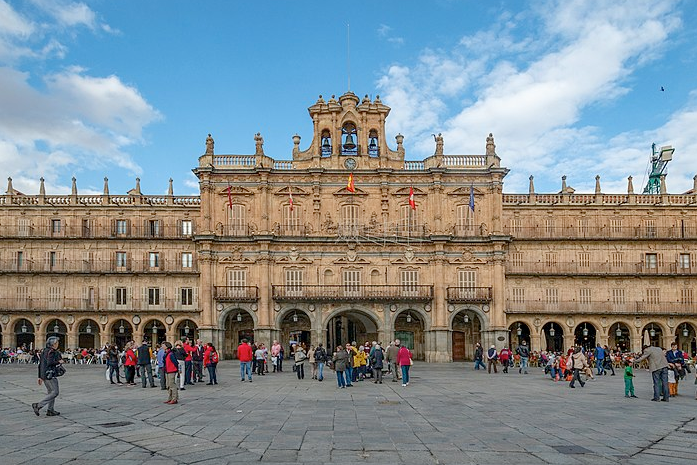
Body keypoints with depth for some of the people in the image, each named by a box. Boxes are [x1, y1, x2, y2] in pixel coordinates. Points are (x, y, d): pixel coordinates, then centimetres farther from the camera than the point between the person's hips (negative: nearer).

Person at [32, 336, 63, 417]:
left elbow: (40, 365, 18)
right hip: (50, 374, -10)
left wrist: (40, 377, 20)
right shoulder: (51, 352, -13)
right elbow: (50, 363, -25)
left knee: (50, 392, 14)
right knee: (55, 393, -6)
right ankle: (38, 405, -8)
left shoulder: (44, 351, 16)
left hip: (44, 374, 10)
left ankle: (50, 410, 15)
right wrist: (59, 362, -8)